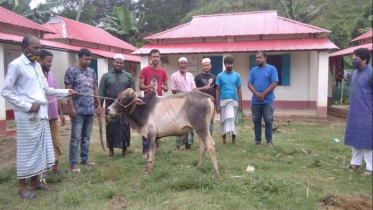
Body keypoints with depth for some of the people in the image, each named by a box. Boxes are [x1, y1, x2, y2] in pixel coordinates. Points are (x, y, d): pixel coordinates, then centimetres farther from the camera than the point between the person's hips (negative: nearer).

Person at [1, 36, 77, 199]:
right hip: (27, 117, -8)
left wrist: (66, 92, 14)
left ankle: (35, 181, 27)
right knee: (27, 151, -1)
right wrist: (27, 106, -16)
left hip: (41, 115, 8)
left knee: (41, 149, 13)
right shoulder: (16, 65, -9)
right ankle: (22, 187, 12)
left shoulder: (37, 65, 15)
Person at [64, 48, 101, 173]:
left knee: (86, 137, 13)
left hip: (90, 110, 6)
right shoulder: (71, 71, -4)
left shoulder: (92, 72, 13)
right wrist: (71, 107, -15)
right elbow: (68, 90, -8)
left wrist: (99, 104, 13)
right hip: (78, 110, -6)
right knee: (76, 137, -2)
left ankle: (84, 160, 24)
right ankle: (73, 164, 5)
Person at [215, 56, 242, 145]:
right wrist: (217, 104, -4)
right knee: (223, 120, 5)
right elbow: (217, 90, 1)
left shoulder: (237, 76, 4)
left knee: (232, 119, 2)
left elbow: (239, 90, 6)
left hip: (234, 101, 1)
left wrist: (240, 104, 3)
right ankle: (224, 139, 13)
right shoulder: (220, 76, 0)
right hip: (223, 101, 0)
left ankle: (233, 138, 9)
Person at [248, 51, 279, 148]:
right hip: (255, 101, 4)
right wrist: (256, 93, -14)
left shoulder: (272, 69, -1)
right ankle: (257, 139, 20)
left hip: (268, 100, -3)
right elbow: (249, 84, 4)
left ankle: (269, 141, 9)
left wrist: (263, 94, -15)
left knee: (268, 121, 1)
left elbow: (274, 84, -8)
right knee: (256, 120, 9)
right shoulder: (253, 70, 9)